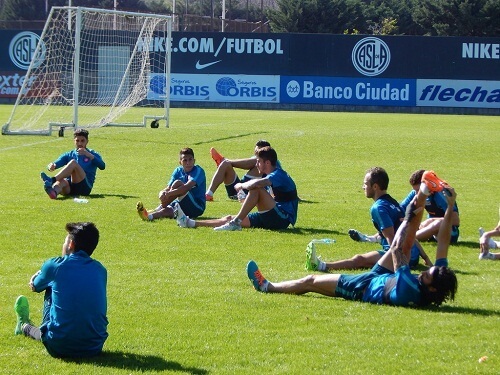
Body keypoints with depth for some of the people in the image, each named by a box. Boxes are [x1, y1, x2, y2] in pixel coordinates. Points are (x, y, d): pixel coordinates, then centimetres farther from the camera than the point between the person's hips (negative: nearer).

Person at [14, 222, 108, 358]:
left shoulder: (54, 265, -6)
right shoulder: (100, 270, 5)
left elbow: (34, 286, 15)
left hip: (59, 348, -3)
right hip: (95, 348, 3)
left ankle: (25, 327, 44)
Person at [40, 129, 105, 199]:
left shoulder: (93, 154, 14)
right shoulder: (68, 155, 23)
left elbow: (102, 166, -6)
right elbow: (57, 163, 6)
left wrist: (88, 155, -20)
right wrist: (52, 166, -20)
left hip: (85, 187, -3)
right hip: (69, 188, 3)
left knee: (73, 162, -25)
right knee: (61, 181, -34)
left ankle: (52, 180, -47)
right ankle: (53, 192, -71)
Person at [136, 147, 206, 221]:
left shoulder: (198, 171, -12)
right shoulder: (178, 171, 7)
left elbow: (187, 187, -30)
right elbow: (168, 188, -4)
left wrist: (169, 194, -40)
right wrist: (162, 193, -30)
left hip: (198, 207, -6)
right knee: (167, 210, -29)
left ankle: (158, 210, -29)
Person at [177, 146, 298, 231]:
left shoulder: (278, 175, -13)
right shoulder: (275, 175, 19)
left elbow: (256, 184, -33)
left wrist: (241, 185, -12)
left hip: (283, 219, -10)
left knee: (256, 189, -27)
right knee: (229, 218, 4)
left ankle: (236, 222, -25)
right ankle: (191, 223, 4)